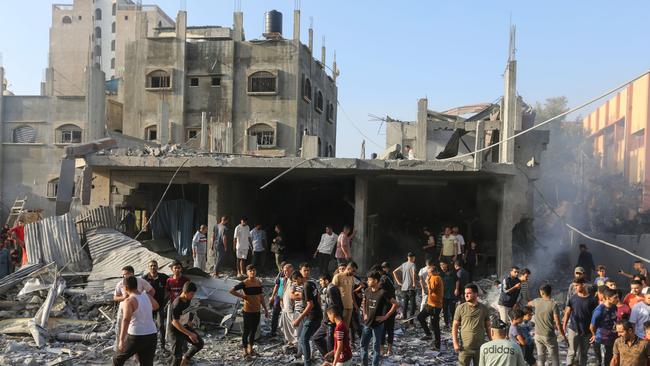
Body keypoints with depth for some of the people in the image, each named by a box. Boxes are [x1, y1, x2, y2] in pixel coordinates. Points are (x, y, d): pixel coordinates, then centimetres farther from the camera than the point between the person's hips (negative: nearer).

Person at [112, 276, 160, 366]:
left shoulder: (129, 301, -13)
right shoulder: (147, 296, 6)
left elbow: (126, 320, -26)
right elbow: (156, 306, 27)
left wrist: (121, 340, -29)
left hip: (136, 336, -6)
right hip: (152, 335, 6)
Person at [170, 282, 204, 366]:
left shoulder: (188, 300, -6)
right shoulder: (177, 304, -29)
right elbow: (175, 322, -28)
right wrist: (189, 334, -28)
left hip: (185, 327, 8)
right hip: (176, 330, -8)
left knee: (200, 343, 6)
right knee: (178, 356, -4)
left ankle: (185, 358, 25)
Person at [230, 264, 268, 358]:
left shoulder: (259, 283, 5)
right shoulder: (244, 283, -13)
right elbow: (231, 291, -18)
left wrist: (265, 309, 13)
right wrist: (242, 296, -16)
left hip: (257, 311, 6)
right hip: (247, 311, -5)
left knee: (254, 330, 14)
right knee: (246, 330, 2)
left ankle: (250, 348, 30)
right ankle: (245, 351, 13)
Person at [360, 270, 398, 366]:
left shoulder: (382, 293, -17)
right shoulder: (367, 291, 1)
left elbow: (395, 304, -13)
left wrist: (386, 316, -13)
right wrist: (364, 314, 9)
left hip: (378, 325, -6)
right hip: (367, 323, 6)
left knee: (376, 347, 4)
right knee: (363, 345, 11)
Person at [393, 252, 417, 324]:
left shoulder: (403, 264, 12)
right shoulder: (412, 264, -8)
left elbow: (394, 272, 15)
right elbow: (413, 273, -28)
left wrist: (398, 282, 14)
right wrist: (414, 283, -18)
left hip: (403, 288, 6)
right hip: (411, 288, -6)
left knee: (404, 304, 12)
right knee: (412, 304, -1)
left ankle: (404, 318, 16)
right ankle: (410, 321, -5)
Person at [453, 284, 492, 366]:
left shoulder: (484, 309, 1)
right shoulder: (460, 308, -5)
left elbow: (487, 327, 10)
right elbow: (455, 326, -2)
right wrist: (455, 343, -9)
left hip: (480, 347, 2)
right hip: (465, 347, -2)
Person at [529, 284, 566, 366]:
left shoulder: (537, 301, -2)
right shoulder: (553, 305, -16)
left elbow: (529, 303, 24)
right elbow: (558, 323, -17)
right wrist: (564, 336, -6)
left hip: (538, 335, 4)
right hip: (549, 335, -4)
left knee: (541, 355, 14)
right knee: (554, 357, 8)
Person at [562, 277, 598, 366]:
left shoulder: (592, 300, -4)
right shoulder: (573, 298, -1)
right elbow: (567, 313, 4)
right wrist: (564, 327, -1)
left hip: (586, 331, 0)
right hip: (573, 329, 0)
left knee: (583, 353, 12)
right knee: (572, 352, -1)